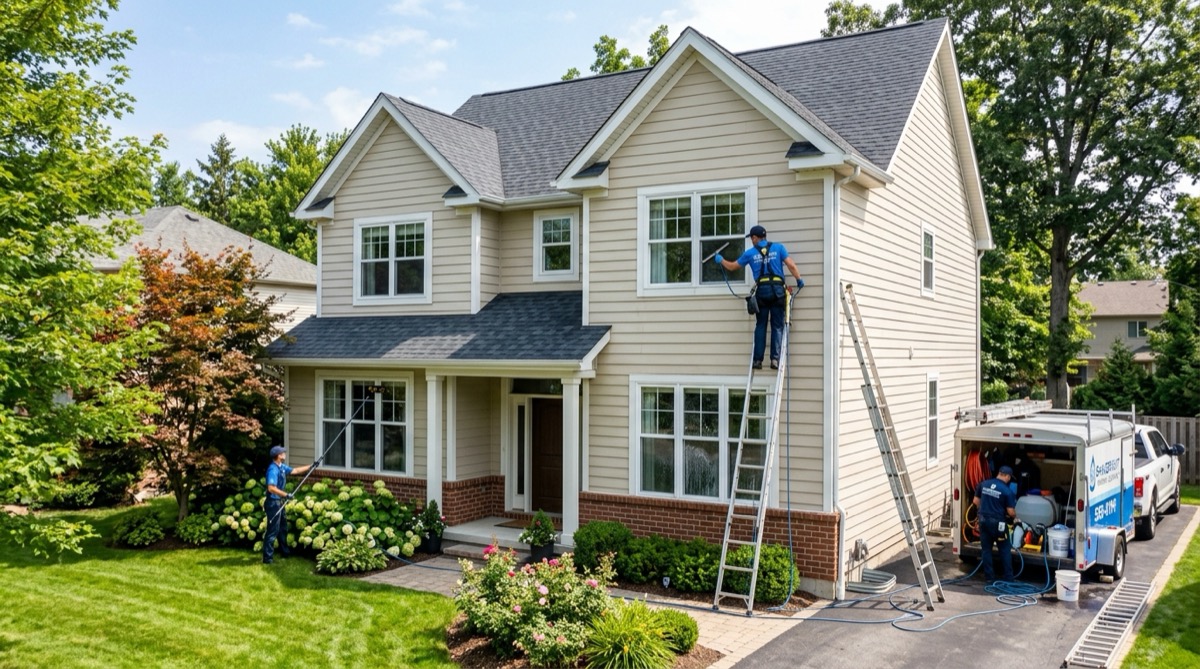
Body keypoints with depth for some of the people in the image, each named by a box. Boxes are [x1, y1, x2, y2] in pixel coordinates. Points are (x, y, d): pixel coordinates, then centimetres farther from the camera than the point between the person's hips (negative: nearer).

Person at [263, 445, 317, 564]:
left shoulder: (282, 467, 7)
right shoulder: (273, 469, -22)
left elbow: (295, 470, 21)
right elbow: (271, 488, -30)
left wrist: (311, 466, 19)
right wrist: (286, 495, -27)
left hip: (280, 502, 10)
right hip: (273, 503, -10)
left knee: (283, 528, 21)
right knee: (273, 530, -6)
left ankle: (284, 551, 35)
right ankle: (267, 557, -2)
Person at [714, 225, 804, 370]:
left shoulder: (750, 253, 10)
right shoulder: (779, 248, 8)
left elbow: (733, 267, 21)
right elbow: (791, 265, 0)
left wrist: (720, 260, 38)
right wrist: (799, 279, 12)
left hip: (762, 291, 0)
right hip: (777, 290, 0)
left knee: (760, 326, 8)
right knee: (777, 326, 3)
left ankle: (758, 359, 5)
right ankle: (775, 359, -4)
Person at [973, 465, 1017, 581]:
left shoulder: (984, 484, 2)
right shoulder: (1007, 491, -12)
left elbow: (976, 501, 10)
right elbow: (1011, 512, -11)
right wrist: (1014, 516, 12)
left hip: (983, 520, 4)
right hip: (998, 523, -4)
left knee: (986, 549, 12)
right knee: (1004, 550, 10)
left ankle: (989, 576, 16)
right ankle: (1008, 577, 14)